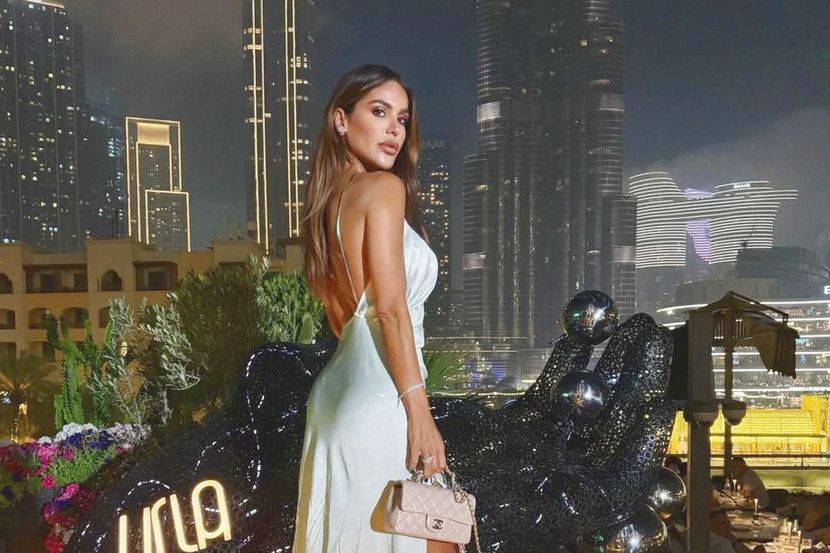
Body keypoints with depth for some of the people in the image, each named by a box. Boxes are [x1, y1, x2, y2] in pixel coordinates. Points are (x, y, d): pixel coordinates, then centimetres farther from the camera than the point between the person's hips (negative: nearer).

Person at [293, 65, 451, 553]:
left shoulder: (329, 202, 16)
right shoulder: (383, 187, -8)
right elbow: (391, 307, -18)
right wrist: (419, 411, -18)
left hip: (340, 389, 9)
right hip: (382, 398, -9)